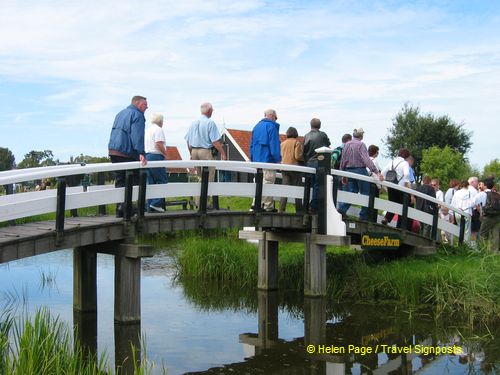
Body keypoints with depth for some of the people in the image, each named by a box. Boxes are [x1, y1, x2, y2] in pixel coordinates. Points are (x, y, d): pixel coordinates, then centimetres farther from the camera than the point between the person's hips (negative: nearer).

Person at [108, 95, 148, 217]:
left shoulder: (120, 114, 23)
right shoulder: (137, 115, -7)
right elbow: (137, 136, -19)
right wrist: (141, 153, -26)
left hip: (112, 151, 9)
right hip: (127, 153, -9)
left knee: (119, 181, 9)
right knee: (135, 180, -1)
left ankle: (120, 209, 7)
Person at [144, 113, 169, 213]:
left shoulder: (147, 130, 20)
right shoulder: (158, 129, -6)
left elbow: (144, 145, 22)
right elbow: (159, 144, -18)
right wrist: (165, 154, -6)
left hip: (146, 156, 9)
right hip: (156, 157, -9)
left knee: (151, 183, 9)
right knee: (162, 181, -5)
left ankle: (150, 206, 7)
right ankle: (156, 203, -14)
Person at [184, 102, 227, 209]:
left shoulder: (193, 123, 10)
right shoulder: (210, 123, -10)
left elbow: (188, 140, 13)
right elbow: (215, 141, -15)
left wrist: (191, 153, 23)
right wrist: (223, 153, -9)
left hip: (194, 151, 7)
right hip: (206, 152, -7)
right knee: (208, 179, 0)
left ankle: (197, 202, 18)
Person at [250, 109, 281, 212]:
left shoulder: (256, 126, 17)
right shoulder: (271, 126, -8)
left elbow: (251, 144, 19)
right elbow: (274, 145, -14)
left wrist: (252, 159, 21)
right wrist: (278, 159, -11)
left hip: (256, 160, 8)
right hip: (268, 160, -8)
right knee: (268, 183, -6)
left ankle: (255, 204, 10)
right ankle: (268, 206, -5)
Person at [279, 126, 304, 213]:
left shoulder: (282, 143, 11)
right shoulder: (297, 143, -5)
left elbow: (280, 156, 10)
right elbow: (298, 156, -12)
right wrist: (303, 159, 6)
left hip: (284, 168, 5)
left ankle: (281, 210, -1)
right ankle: (299, 211, 4)